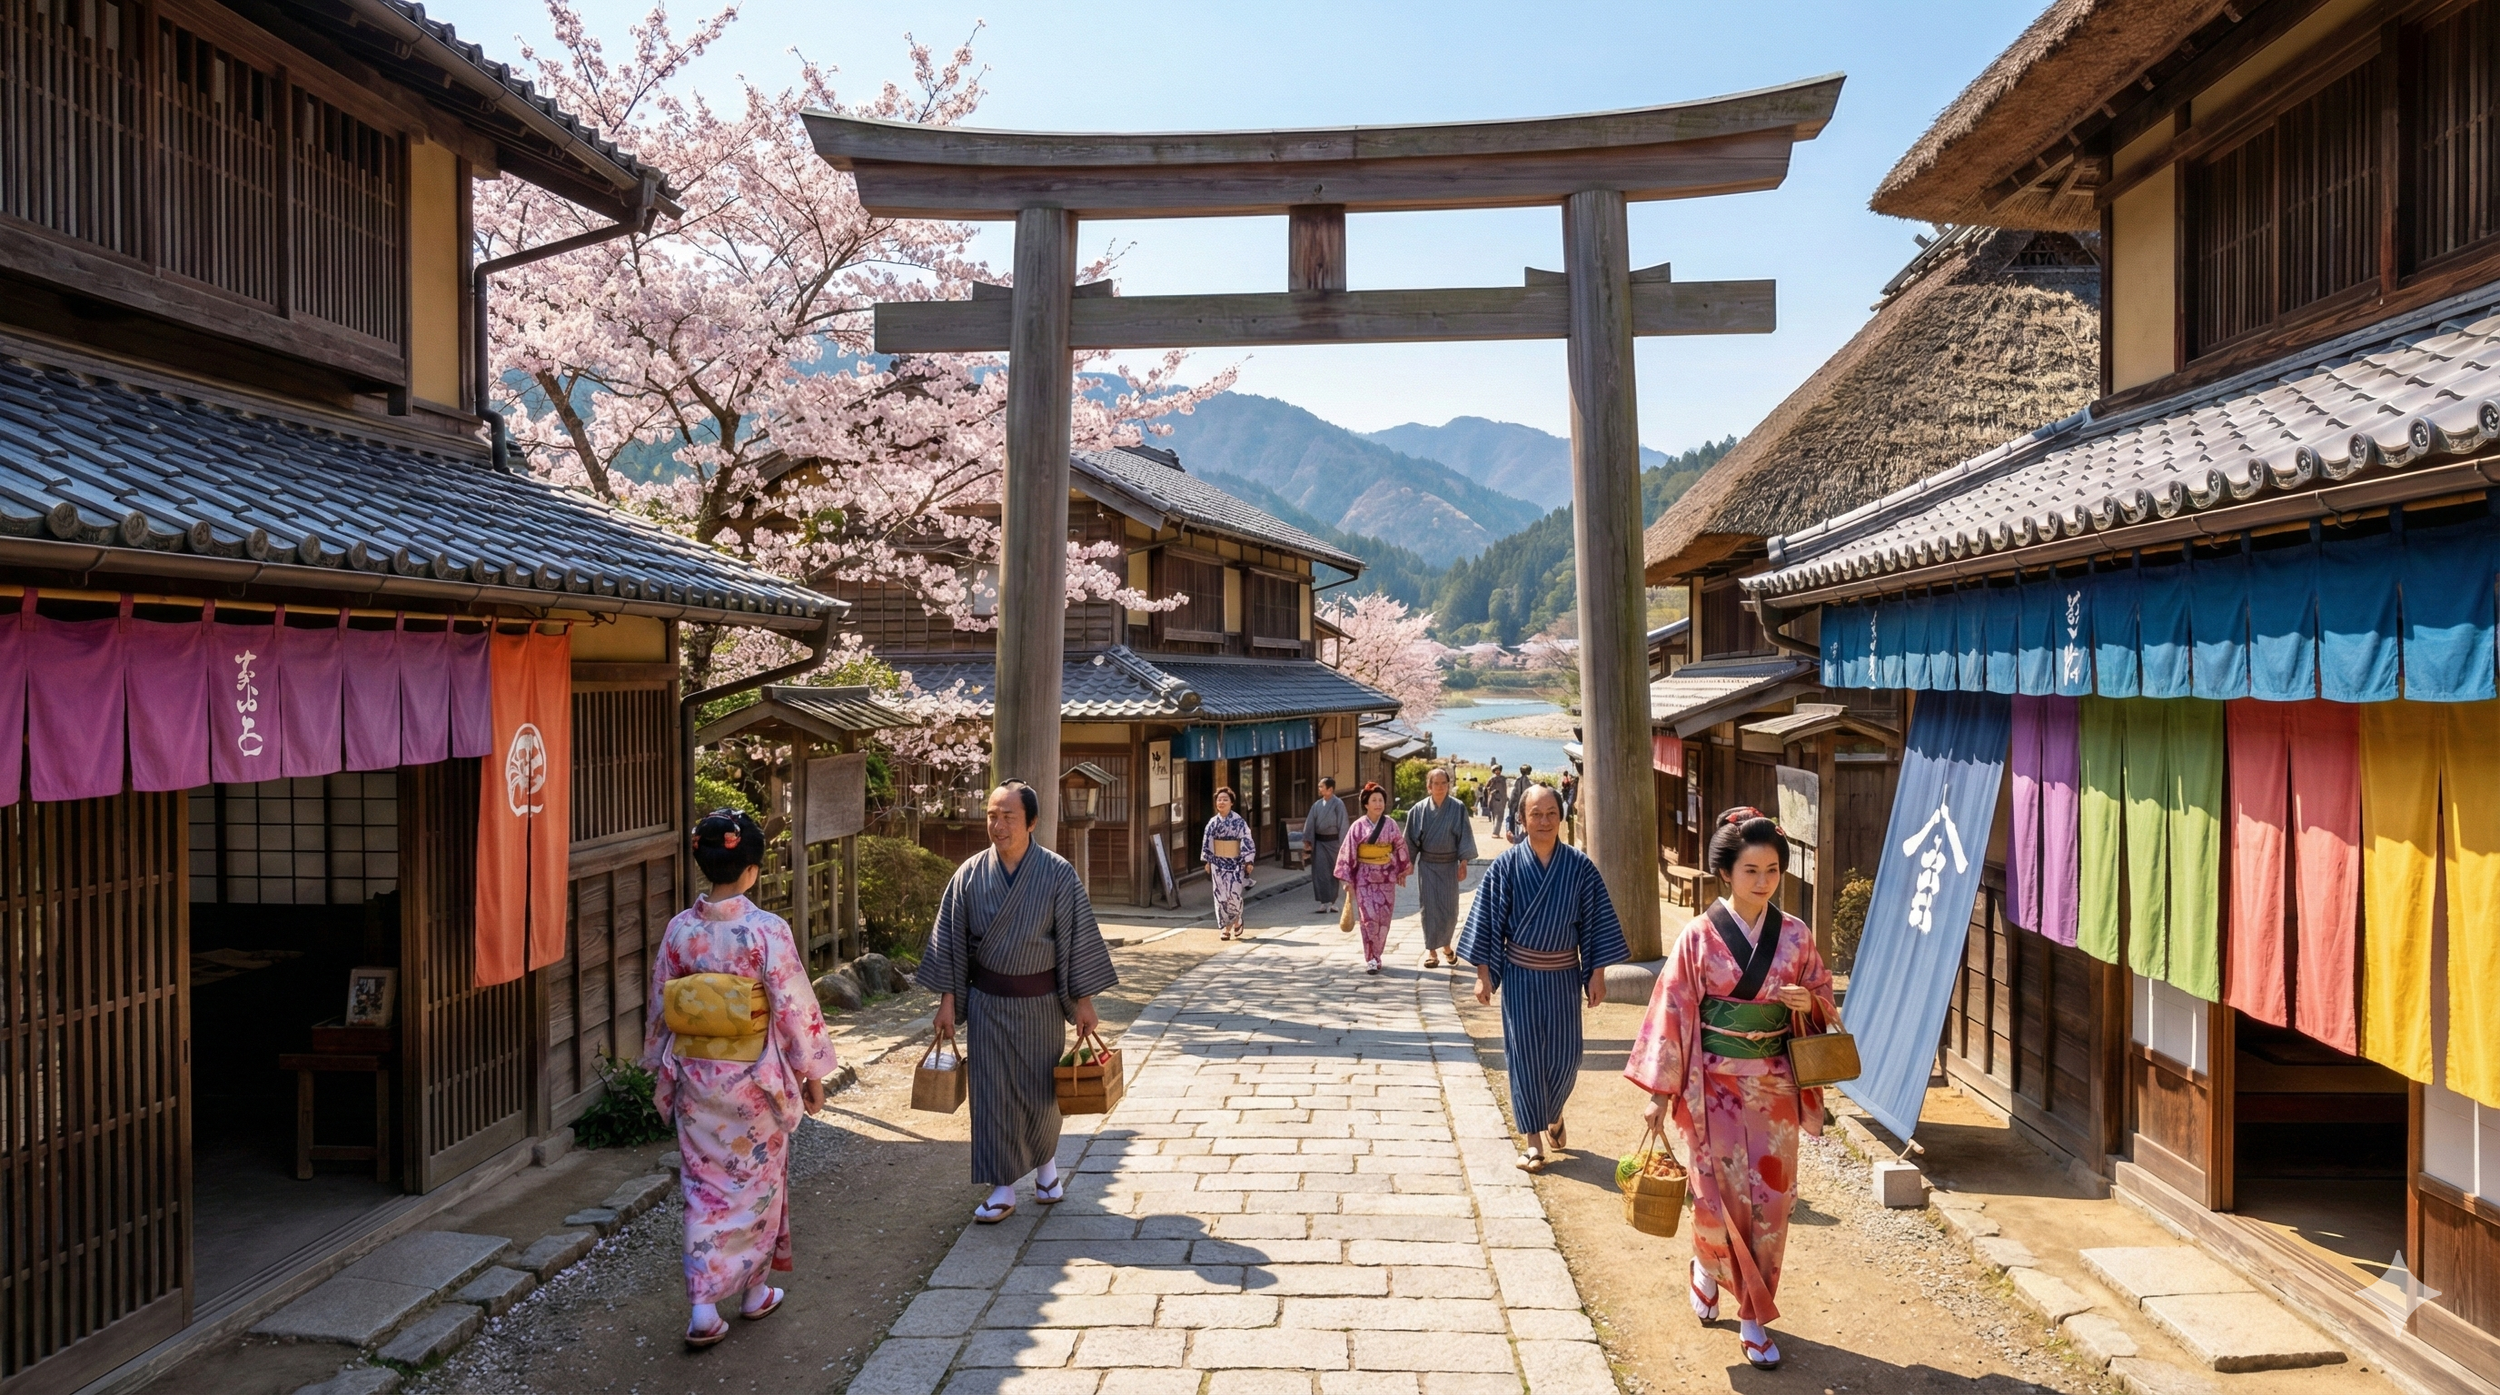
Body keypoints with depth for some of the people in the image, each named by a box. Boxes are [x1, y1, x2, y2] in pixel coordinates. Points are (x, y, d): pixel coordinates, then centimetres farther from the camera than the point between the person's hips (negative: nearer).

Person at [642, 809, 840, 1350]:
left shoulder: (679, 930, -5)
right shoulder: (767, 930, -17)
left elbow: (659, 1008, 4)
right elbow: (794, 1008, -13)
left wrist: (663, 1070, 17)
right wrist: (812, 1073, 0)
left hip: (695, 1078, 3)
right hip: (753, 1080, -3)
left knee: (704, 1187, 11)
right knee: (755, 1182, 15)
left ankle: (704, 1309, 7)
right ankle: (755, 1291, 29)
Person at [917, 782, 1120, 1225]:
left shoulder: (1057, 873, -11)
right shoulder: (970, 874, -6)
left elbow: (1077, 937, -6)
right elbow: (950, 939, 1)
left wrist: (1084, 1000, -5)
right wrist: (947, 1000, 0)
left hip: (1040, 1001, -1)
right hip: (988, 1001, 1)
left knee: (1042, 1088, 11)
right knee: (992, 1091, 4)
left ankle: (1046, 1165, 37)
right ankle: (1003, 1188, 17)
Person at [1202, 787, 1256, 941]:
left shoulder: (1239, 821, -5)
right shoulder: (1213, 822, 4)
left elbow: (1247, 841, -6)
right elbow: (1207, 843, 8)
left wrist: (1248, 861, -10)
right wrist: (1207, 862, 6)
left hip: (1235, 863, -3)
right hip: (1218, 863, 3)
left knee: (1234, 894, -6)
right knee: (1221, 896, 0)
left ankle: (1237, 920, 21)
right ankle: (1226, 928, 7)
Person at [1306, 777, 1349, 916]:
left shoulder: (1338, 804, -8)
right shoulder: (1317, 804, 5)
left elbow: (1342, 824, -8)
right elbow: (1310, 822, 8)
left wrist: (1342, 844, -11)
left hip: (1332, 841, -3)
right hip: (1319, 842, 3)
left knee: (1333, 872, 7)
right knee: (1320, 871, -4)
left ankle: (1332, 901, 18)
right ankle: (1326, 901, -2)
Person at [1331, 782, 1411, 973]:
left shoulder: (1391, 824, 0)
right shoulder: (1359, 826, -5)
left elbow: (1400, 848, 10)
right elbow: (1348, 852, -3)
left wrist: (1403, 870, 13)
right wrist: (1347, 879, -5)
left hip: (1386, 877, 2)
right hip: (1364, 877, -2)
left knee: (1383, 918, 4)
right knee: (1369, 917, -9)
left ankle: (1376, 956, 19)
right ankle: (1370, 959, -2)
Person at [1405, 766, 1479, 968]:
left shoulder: (1458, 808, -6)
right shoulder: (1420, 809, -4)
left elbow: (1465, 836, -4)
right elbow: (1412, 838, 2)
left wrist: (1464, 862, -9)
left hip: (1449, 865, 0)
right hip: (1427, 865, 0)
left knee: (1450, 908, 6)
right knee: (1430, 907, 1)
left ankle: (1446, 946, 27)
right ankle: (1432, 950, 9)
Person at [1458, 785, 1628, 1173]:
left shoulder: (1580, 866, -5)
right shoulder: (1505, 866, -6)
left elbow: (1595, 921, 0)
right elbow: (1489, 922, -2)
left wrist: (1597, 974, -2)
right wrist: (1483, 974, -3)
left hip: (1563, 975, 1)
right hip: (1519, 974, -1)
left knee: (1564, 1056, 5)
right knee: (1525, 1054, 3)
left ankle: (1554, 1115, 35)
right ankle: (1534, 1138, 14)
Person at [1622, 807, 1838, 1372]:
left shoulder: (1795, 936, -1)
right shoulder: (1700, 936, -8)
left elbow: (1823, 1000, 9)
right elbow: (1673, 1011, -6)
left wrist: (1807, 1001, -16)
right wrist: (1660, 1090, -7)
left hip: (1774, 1087, 2)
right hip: (1715, 1086, -2)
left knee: (1769, 1200, 5)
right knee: (1719, 1194, 4)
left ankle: (1753, 1317, 19)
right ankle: (1707, 1265, 37)